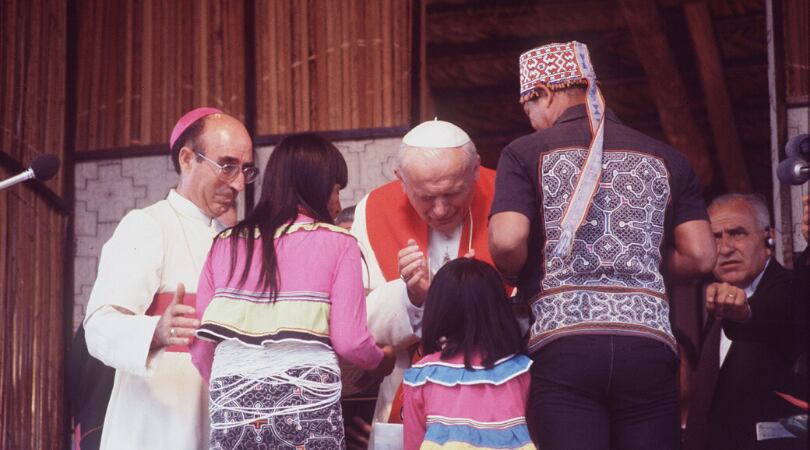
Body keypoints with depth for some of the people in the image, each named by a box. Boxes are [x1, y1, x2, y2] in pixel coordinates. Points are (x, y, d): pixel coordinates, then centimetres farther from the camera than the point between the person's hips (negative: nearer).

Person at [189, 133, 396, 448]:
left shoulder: (225, 244, 12)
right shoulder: (336, 243, 3)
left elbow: (201, 347, 11)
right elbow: (349, 342, -3)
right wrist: (383, 360, 18)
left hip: (232, 405, 3)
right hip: (308, 399, -3)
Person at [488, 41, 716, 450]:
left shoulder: (527, 152, 5)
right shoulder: (664, 158, 14)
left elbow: (507, 243, -9)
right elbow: (699, 257, 7)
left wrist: (520, 279, 12)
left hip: (564, 343, -2)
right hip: (648, 344, 3)